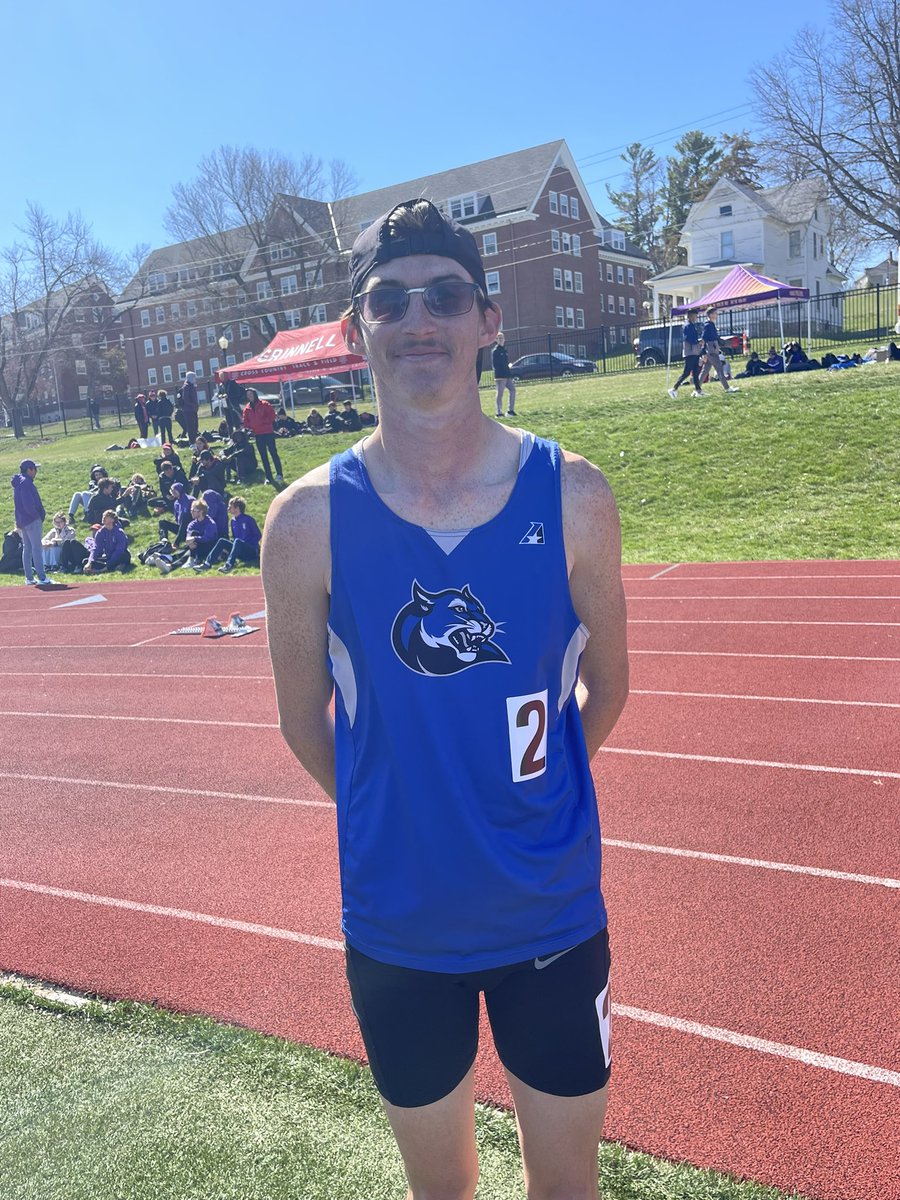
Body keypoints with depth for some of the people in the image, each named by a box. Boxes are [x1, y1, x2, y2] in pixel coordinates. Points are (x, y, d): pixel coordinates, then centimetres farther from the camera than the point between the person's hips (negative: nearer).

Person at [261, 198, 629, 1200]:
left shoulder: (571, 495, -11)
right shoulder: (308, 521, -13)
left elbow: (605, 687, 3)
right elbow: (305, 720, 0)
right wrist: (394, 818, 7)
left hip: (553, 912, 1)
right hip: (396, 923, 0)